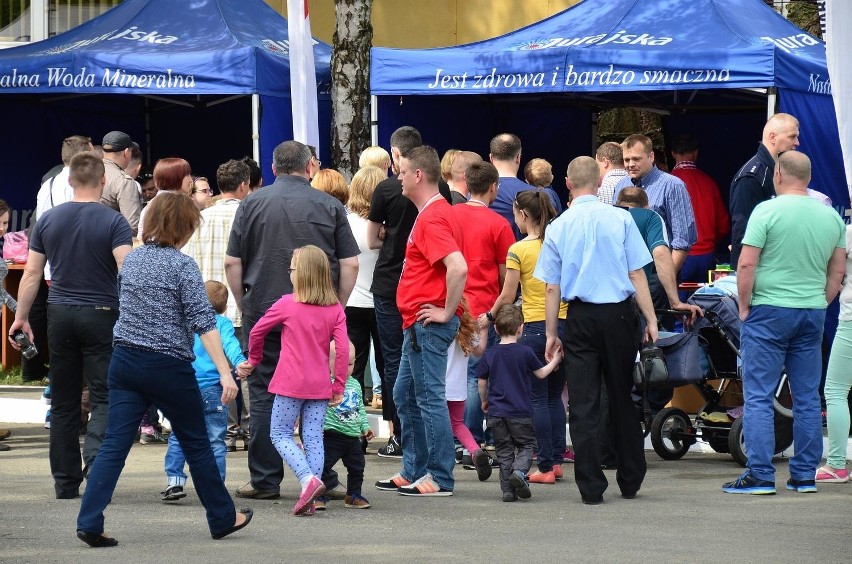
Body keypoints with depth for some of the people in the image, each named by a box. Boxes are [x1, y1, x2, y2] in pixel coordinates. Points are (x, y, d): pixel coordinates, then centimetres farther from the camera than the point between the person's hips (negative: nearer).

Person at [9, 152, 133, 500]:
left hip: (60, 315, 3)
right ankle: (95, 458, -24)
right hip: (101, 315, -3)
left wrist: (21, 317, 13)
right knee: (104, 396, 1)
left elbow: (31, 273, 6)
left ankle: (66, 482, 12)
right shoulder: (113, 222, -7)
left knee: (64, 402, 10)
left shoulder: (48, 220, 4)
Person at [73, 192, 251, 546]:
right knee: (196, 444, 10)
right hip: (169, 367, -5)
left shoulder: (131, 260, 8)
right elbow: (203, 322, -16)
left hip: (125, 360, 5)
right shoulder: (181, 265, -11)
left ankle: (89, 523, -11)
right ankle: (223, 519, 23)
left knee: (114, 444, 1)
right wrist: (225, 373, -19)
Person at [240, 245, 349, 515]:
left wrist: (254, 359, 22)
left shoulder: (287, 305, -6)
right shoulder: (335, 309, 2)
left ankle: (309, 479, -16)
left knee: (280, 434, 5)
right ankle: (311, 499, 0)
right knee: (313, 438, 6)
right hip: (320, 386, 4)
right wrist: (339, 386, 4)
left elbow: (257, 331, 3)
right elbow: (342, 348, -2)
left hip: (291, 382, -4)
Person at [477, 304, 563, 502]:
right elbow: (541, 373, 8)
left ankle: (508, 489, 1)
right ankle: (519, 471, -19)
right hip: (520, 412, -2)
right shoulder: (526, 352, -5)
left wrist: (484, 402, 24)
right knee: (526, 445, 9)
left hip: (496, 413, 2)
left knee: (504, 450, 8)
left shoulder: (490, 354, 1)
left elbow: (482, 382, 7)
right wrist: (555, 360, 24)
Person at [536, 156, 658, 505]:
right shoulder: (620, 219, -2)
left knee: (583, 405, 2)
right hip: (618, 313, 0)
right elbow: (637, 274, -3)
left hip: (580, 318, 0)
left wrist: (551, 334, 9)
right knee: (623, 399, 12)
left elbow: (552, 287, 2)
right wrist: (650, 320, 2)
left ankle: (591, 488, -2)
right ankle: (630, 481, 20)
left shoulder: (558, 227, 1)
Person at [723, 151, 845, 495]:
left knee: (758, 397, -2)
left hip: (769, 312, -5)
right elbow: (838, 272, 12)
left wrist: (744, 307, -3)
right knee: (807, 398, 10)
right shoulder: (831, 216, 7)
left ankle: (760, 475, -6)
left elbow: (746, 264, -13)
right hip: (812, 315, 5)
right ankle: (805, 476, 11)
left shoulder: (767, 211, -10)